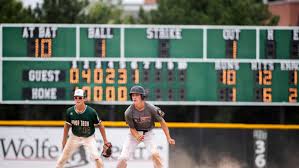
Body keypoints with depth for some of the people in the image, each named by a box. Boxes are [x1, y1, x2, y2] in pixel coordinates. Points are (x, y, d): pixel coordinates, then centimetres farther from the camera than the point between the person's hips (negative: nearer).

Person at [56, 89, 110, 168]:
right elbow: (67, 125, 3)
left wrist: (105, 140, -8)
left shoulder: (91, 112, -22)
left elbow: (100, 125, -9)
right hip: (75, 137, 3)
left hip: (89, 138, -3)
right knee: (63, 157, 3)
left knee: (96, 157, -17)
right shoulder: (70, 111, -14)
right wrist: (64, 140, 8)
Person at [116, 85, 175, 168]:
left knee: (155, 154, -24)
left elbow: (162, 122, -12)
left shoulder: (151, 109, -23)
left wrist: (168, 138, -17)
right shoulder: (128, 112, -20)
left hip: (148, 133, -1)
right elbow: (132, 128, -11)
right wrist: (137, 137, -34)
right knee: (122, 158, -9)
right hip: (135, 133, 1)